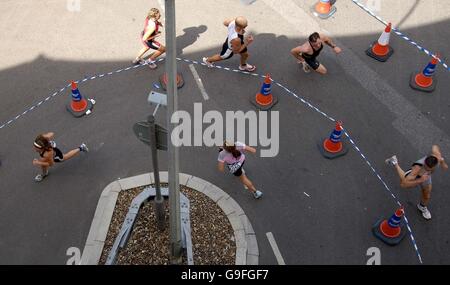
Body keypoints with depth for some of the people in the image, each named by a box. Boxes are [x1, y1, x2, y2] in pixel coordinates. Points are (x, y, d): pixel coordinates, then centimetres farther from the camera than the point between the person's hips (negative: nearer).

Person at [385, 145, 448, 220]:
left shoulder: (438, 158, -39)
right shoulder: (418, 168, -51)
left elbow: (434, 147, -14)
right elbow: (404, 184, -50)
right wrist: (420, 180, -61)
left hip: (425, 176, 4)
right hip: (414, 176, -4)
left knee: (427, 197, 18)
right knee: (403, 184, 25)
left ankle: (422, 207, 55)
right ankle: (395, 163, 47)